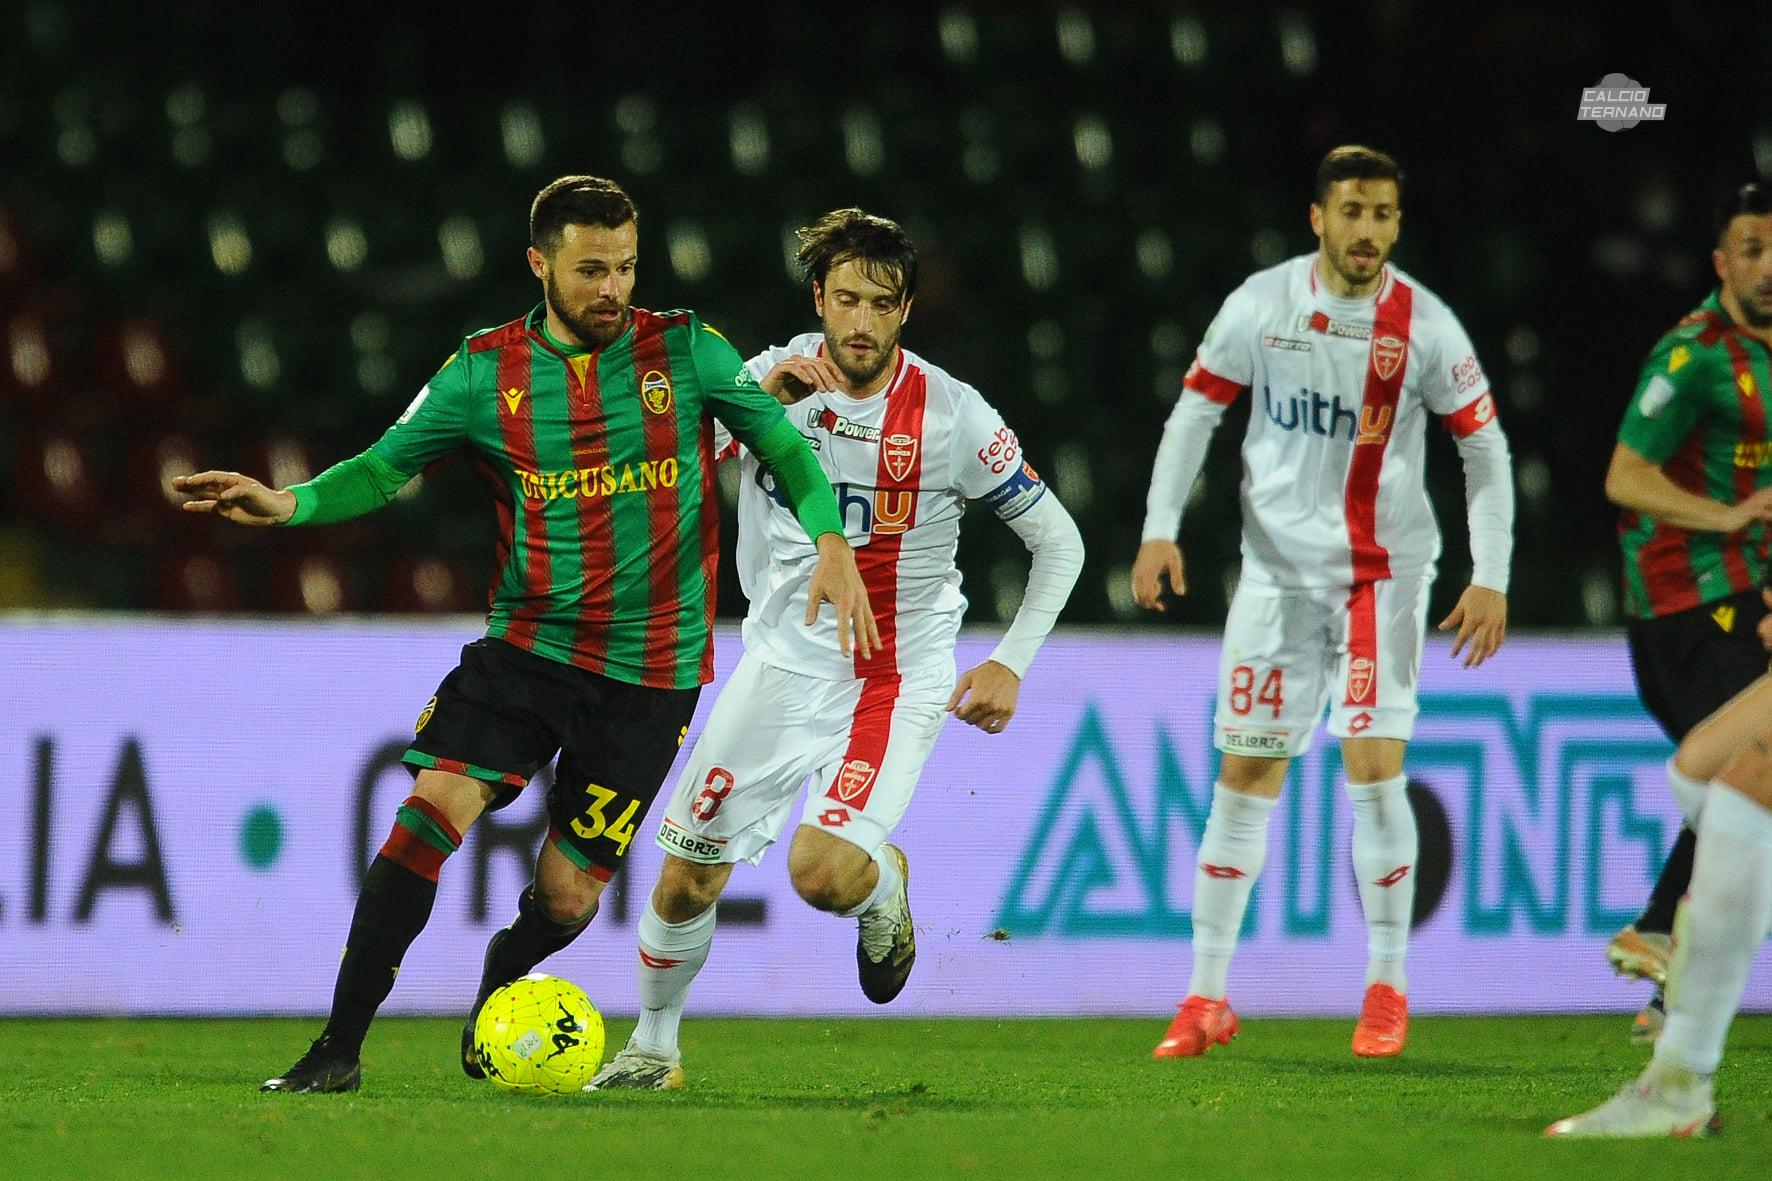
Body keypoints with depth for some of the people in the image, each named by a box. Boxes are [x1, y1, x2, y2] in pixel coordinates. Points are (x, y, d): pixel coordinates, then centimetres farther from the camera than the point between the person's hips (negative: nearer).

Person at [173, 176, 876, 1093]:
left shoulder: (686, 352, -2)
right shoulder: (486, 373, -1)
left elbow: (782, 445, 4)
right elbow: (385, 466, 0)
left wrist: (829, 540, -12)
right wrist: (292, 503, -18)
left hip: (650, 672, 0)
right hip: (527, 645, 0)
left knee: (567, 896, 0)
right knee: (434, 807, -21)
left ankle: (489, 1017, 34)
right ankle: (340, 1046, -15)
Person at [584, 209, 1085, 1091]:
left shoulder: (952, 415, -11)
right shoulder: (776, 378, -4)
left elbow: (1059, 542, -1)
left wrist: (1010, 664, -9)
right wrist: (763, 398, -30)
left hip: (898, 679, -3)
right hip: (782, 665, 3)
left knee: (822, 872, -23)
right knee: (687, 878, 2)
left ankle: (885, 886, 14)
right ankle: (653, 1049, 26)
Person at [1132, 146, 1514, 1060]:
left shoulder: (1424, 326, -7)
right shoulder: (1260, 305, -3)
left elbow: (1486, 449, 1)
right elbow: (1195, 411, 7)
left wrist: (1491, 578, -5)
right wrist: (1159, 529, -2)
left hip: (1382, 571, -1)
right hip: (1277, 566, 1)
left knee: (1374, 770, -10)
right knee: (1244, 778, 1)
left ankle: (1387, 988, 5)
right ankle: (1206, 999, 7)